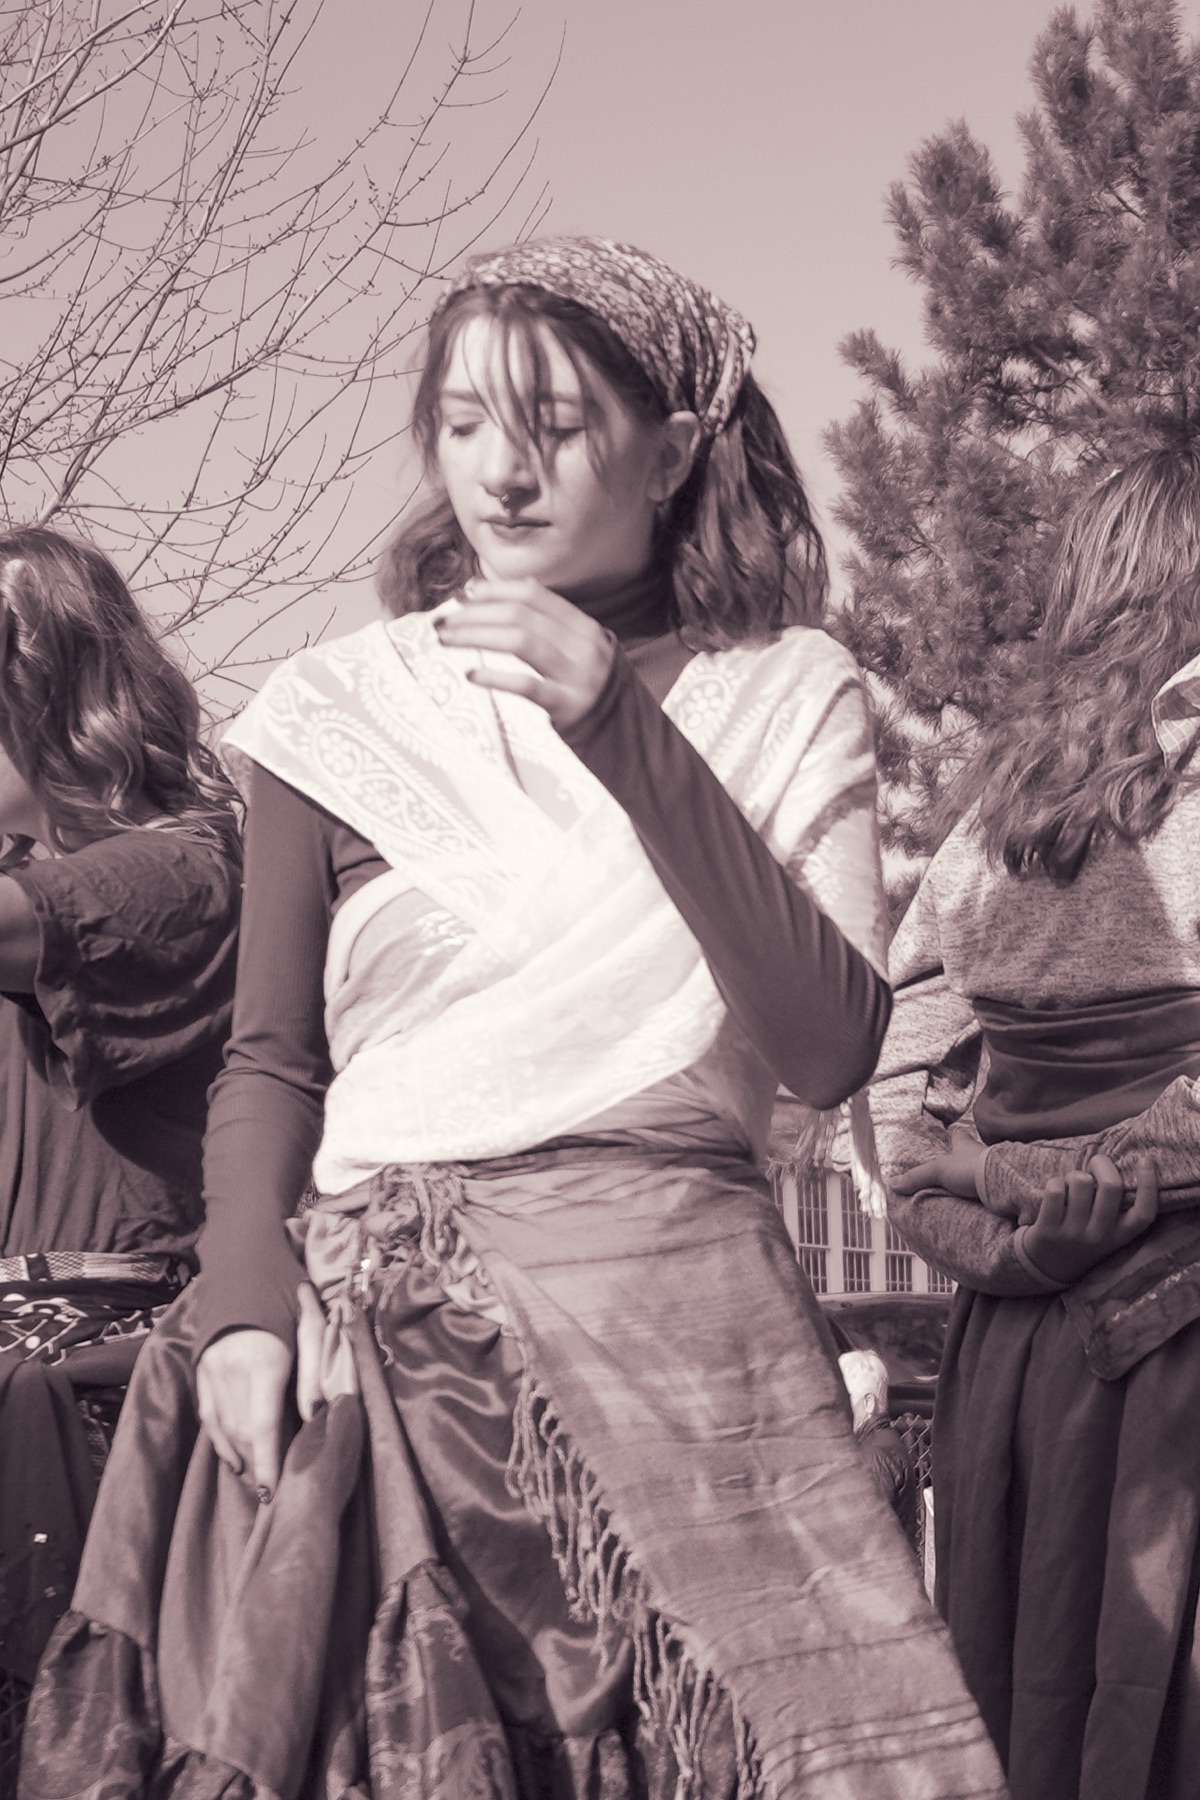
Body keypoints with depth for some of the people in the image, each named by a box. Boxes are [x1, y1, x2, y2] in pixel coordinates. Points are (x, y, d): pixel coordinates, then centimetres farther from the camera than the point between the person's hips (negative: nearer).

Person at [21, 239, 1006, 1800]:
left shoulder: (786, 695, 4)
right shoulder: (344, 710, 6)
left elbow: (829, 1051, -9)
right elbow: (272, 1060, 10)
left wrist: (624, 734, -14)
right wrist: (245, 1307, -7)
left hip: (682, 1320, 0)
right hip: (376, 1336, 1)